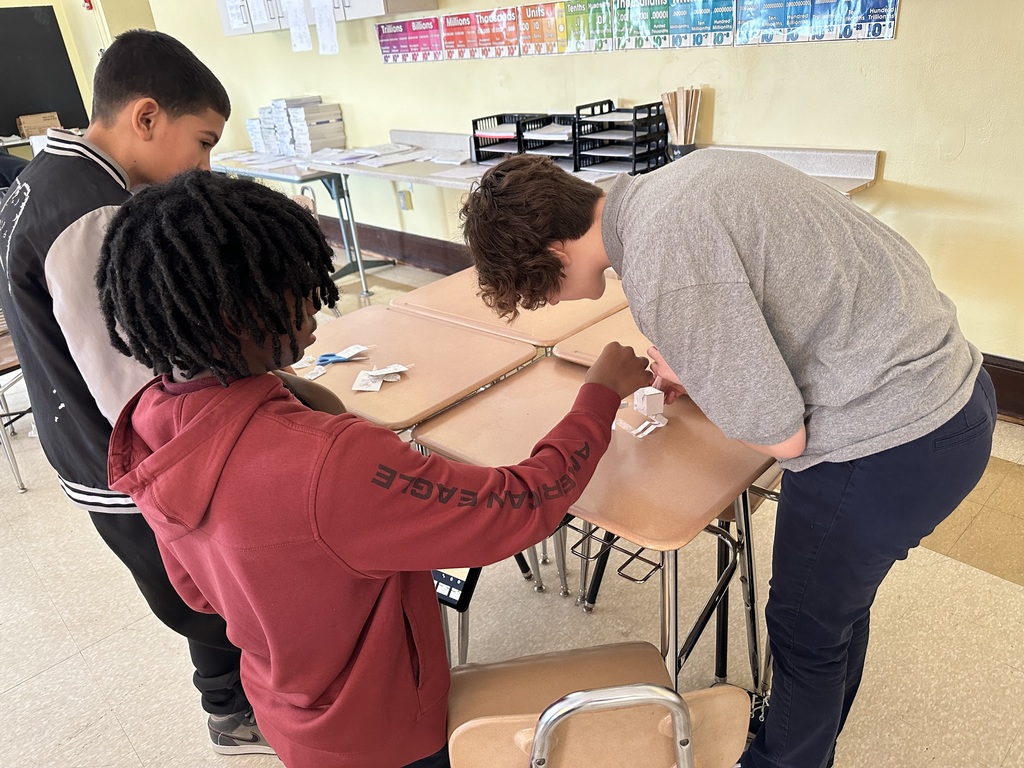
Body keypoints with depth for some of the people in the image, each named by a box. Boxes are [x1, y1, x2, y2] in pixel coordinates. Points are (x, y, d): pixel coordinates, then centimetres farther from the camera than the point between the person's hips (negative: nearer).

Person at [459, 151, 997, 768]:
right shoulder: (682, 175, 1)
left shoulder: (661, 265, -28)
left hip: (890, 449, -9)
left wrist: (689, 377, -2)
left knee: (806, 631, 15)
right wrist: (697, 367, 11)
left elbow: (781, 437, -20)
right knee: (838, 606, 28)